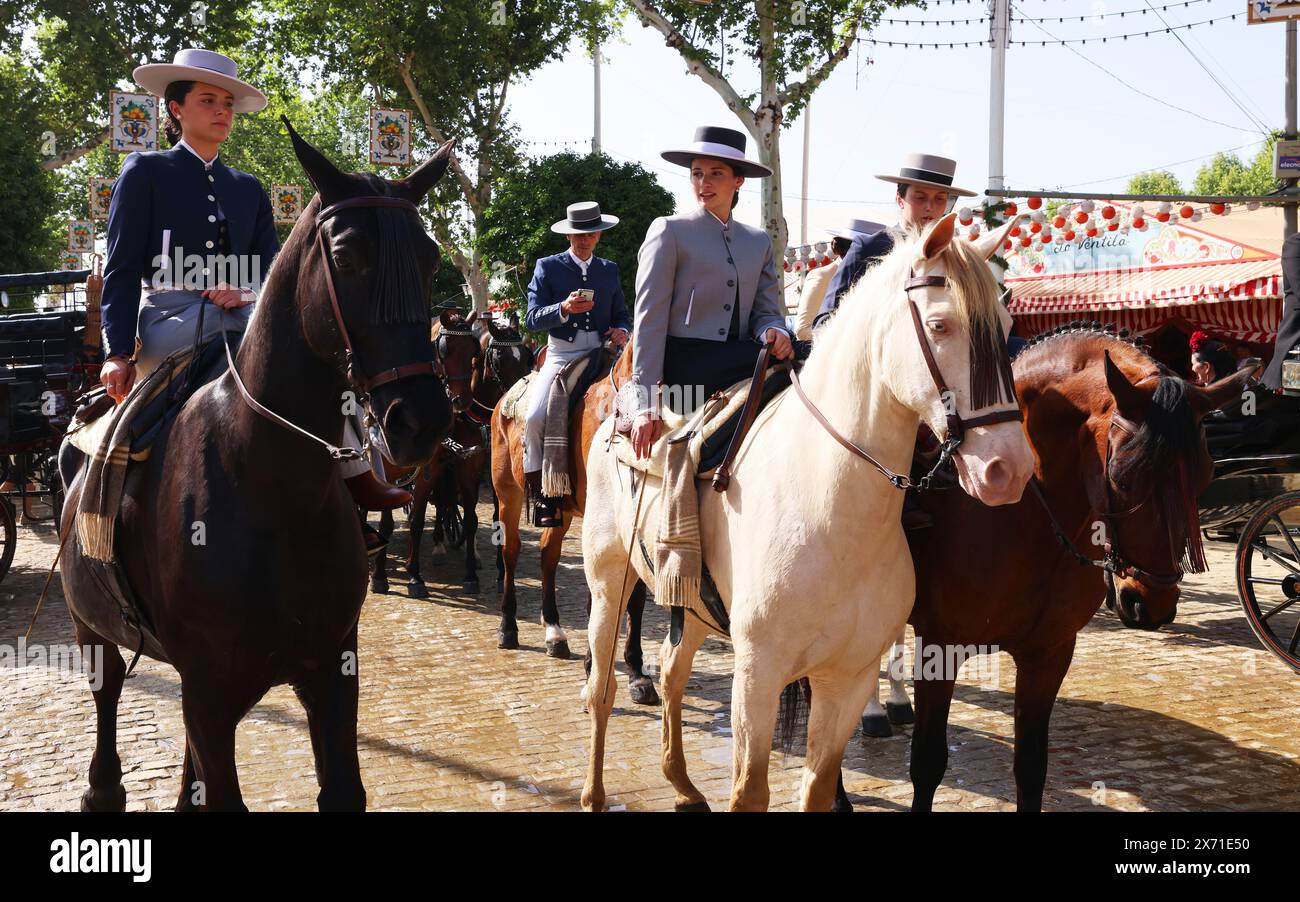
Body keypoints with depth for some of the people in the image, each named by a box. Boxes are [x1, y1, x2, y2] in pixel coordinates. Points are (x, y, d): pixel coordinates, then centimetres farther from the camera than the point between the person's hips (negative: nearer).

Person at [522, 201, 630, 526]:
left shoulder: (610, 270, 16)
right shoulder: (547, 268, 6)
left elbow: (622, 314, 20)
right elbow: (532, 319, -2)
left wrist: (621, 331, -5)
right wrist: (564, 309, -21)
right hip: (561, 355, -2)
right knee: (534, 417, -24)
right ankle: (541, 494, -12)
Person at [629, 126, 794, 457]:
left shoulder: (759, 241, 19)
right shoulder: (670, 231, 4)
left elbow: (767, 311, 18)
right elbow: (649, 318, -2)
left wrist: (773, 331, -10)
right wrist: (645, 403, -11)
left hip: (740, 365, 5)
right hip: (684, 366, -5)